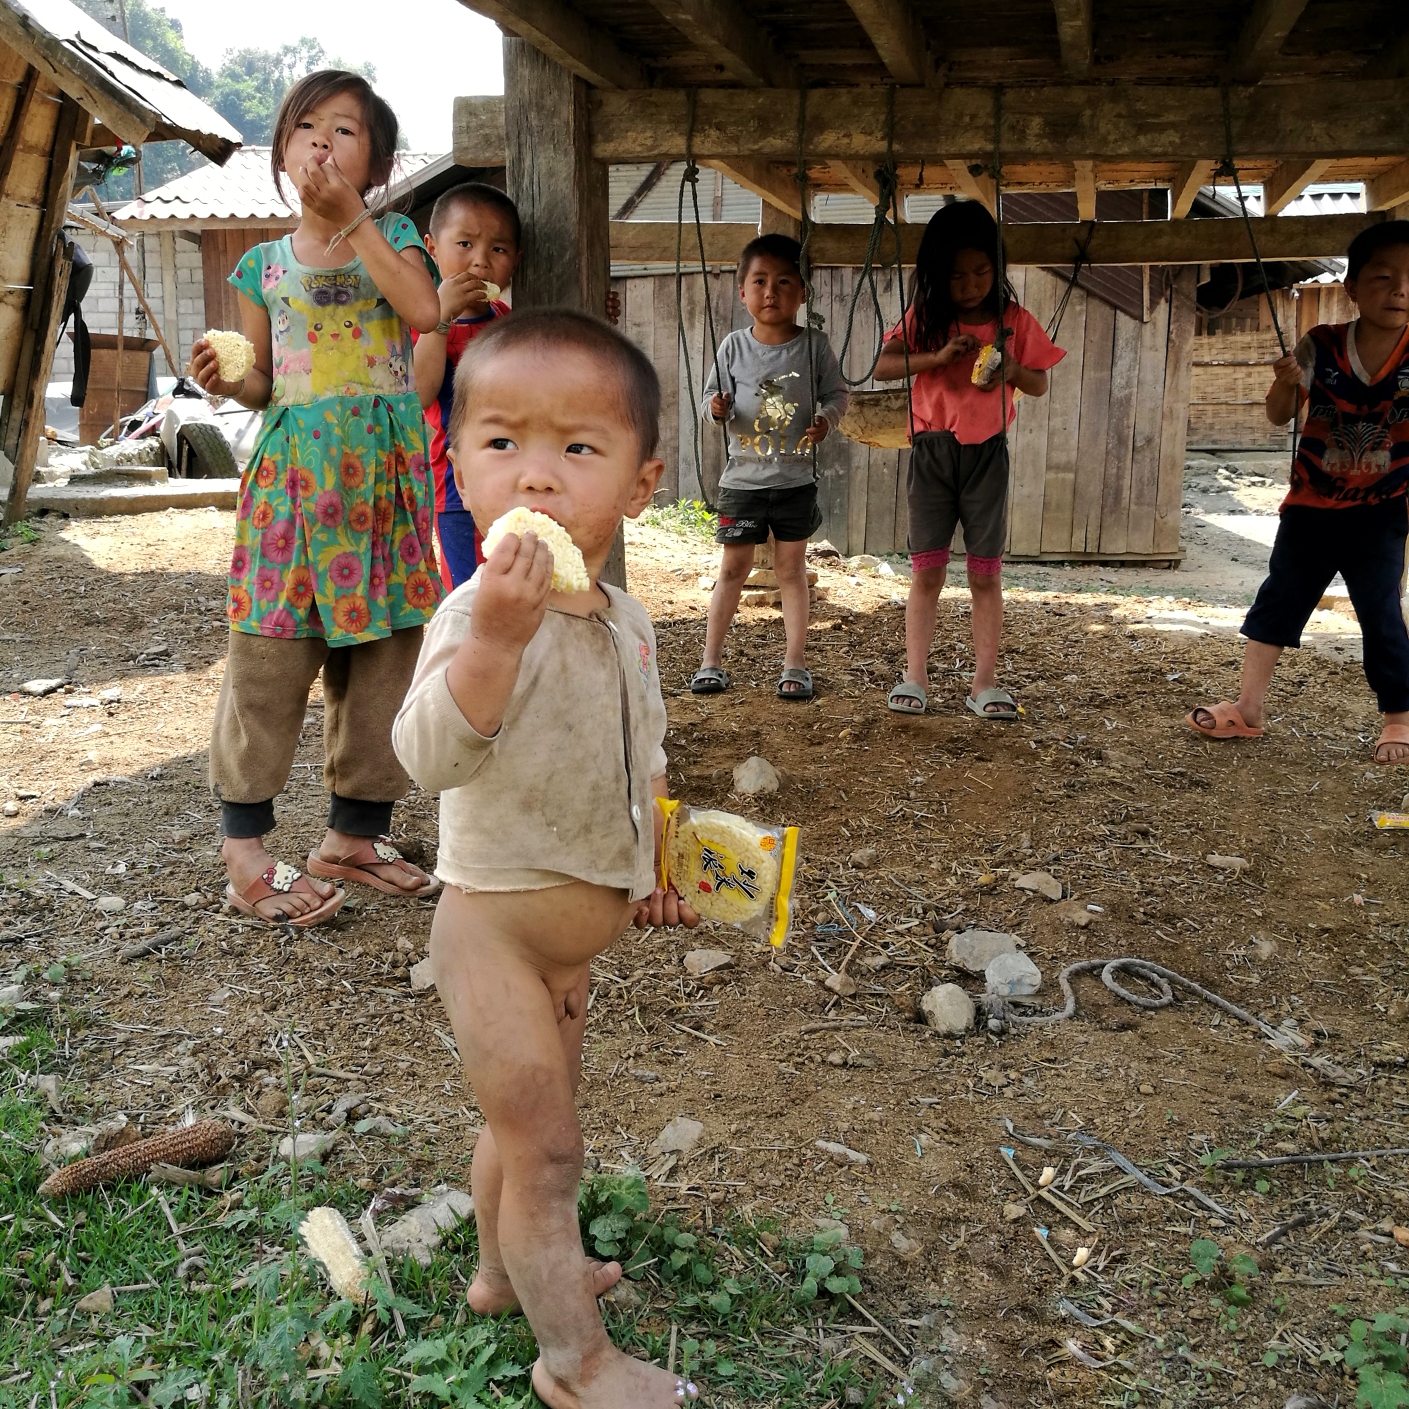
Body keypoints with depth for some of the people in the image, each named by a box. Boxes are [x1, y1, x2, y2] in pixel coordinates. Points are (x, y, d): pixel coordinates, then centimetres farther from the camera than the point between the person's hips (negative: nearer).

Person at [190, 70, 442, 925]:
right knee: (270, 655, -5)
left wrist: (353, 215, -12)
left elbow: (424, 310, -14)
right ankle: (246, 847, 5)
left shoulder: (391, 236, 8)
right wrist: (225, 380, -9)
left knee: (382, 652, 4)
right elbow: (266, 384, 14)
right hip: (294, 469, 0)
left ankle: (353, 837, 17)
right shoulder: (265, 264, 11)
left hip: (384, 470, 0)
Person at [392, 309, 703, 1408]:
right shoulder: (479, 614, -25)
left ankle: (506, 1269, 47)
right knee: (546, 1142, 0)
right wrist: (495, 635, -51)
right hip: (493, 921, -8)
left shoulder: (629, 623, -1)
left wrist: (658, 861, 19)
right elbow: (432, 759, -40)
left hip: (577, 929, 8)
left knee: (529, 1120, 25)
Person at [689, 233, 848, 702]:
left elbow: (836, 393, 4)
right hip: (743, 478, 1)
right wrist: (716, 407, -18)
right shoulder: (734, 347, 0)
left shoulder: (814, 345, -2)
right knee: (733, 567, 7)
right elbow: (713, 397, 5)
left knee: (792, 569, 7)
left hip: (796, 479, 0)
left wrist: (825, 419, -17)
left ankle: (795, 664, 13)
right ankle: (712, 659, 16)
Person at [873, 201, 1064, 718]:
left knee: (986, 574, 3)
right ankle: (915, 678, 7)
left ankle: (985, 683, 8)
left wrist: (1014, 370, -14)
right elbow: (882, 367, -6)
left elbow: (1039, 385, 8)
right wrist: (937, 357, -18)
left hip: (986, 454, 0)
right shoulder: (925, 319, 2)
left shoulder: (1013, 320, 1)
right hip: (932, 452, 0)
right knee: (926, 571, 1)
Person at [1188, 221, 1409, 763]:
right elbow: (1279, 416, -11)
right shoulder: (1321, 346, -10)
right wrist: (1285, 384, -31)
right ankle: (1248, 708, 17)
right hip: (1310, 507, 2)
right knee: (1277, 600, 7)